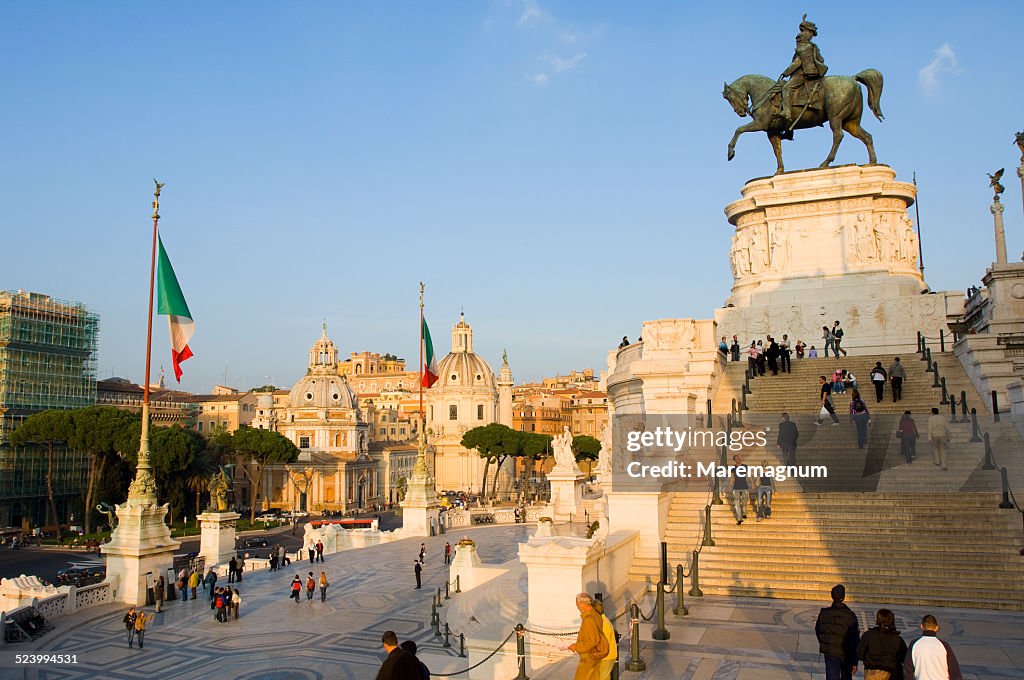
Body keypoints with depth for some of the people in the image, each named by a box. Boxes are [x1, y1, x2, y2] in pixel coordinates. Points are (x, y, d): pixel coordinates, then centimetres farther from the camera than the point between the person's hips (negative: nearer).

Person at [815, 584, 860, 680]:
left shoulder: (823, 613, -9)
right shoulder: (850, 616, -18)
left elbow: (818, 631, 6)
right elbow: (854, 641, -17)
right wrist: (854, 662, -12)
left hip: (829, 653, 1)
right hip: (846, 654, -1)